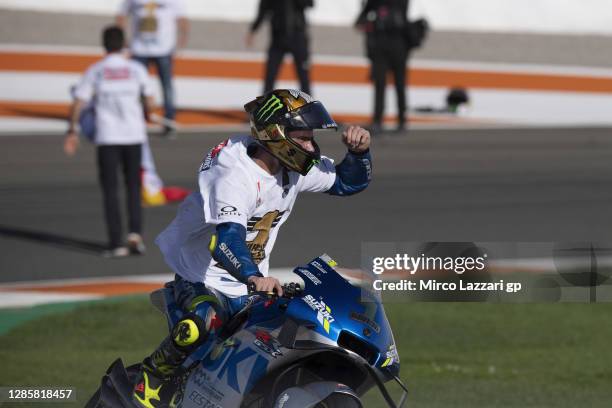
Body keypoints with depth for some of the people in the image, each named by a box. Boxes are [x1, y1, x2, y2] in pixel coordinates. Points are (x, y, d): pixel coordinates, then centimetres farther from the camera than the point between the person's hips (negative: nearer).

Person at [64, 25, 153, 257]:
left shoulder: (95, 71, -1)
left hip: (107, 136, -1)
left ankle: (116, 243, -2)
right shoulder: (136, 69, 2)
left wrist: (72, 131, 6)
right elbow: (149, 101, 9)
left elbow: (77, 104, -5)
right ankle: (135, 233, -4)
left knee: (110, 190, 4)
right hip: (134, 135, 1)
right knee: (133, 187, 13)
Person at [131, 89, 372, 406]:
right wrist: (254, 277, -61)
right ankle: (149, 379, -13)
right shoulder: (235, 175, -29)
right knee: (201, 324, -38)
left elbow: (348, 182, 12)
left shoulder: (294, 169, -3)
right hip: (204, 277, -8)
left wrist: (359, 151, -9)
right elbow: (226, 240, -44)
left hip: (252, 281, 8)